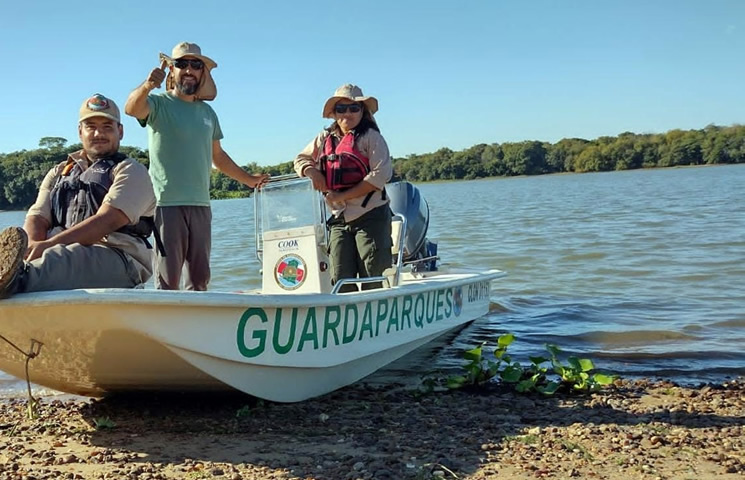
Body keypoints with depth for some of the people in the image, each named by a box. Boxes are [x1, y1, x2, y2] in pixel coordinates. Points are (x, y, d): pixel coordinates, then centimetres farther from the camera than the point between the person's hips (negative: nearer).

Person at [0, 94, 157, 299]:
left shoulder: (130, 171, 11)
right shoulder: (59, 173, 29)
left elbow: (107, 221, -7)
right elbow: (37, 217, 15)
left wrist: (50, 244, -19)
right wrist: (33, 245, -12)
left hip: (115, 259, -5)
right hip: (60, 255, 5)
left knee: (65, 258, -40)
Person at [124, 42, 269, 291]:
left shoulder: (207, 112, 17)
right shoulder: (159, 103, 0)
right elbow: (132, 108, -23)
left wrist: (250, 180, 28)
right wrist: (147, 86, -43)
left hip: (201, 205, 6)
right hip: (167, 203, -6)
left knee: (200, 279, 10)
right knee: (167, 280, -7)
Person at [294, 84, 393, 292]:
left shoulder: (371, 136, -1)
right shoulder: (325, 139, 15)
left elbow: (381, 175, -12)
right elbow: (301, 159, 27)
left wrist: (342, 196, -14)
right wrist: (312, 172, 1)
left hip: (370, 218, -5)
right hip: (339, 220, 5)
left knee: (374, 282, -8)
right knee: (340, 281, -1)